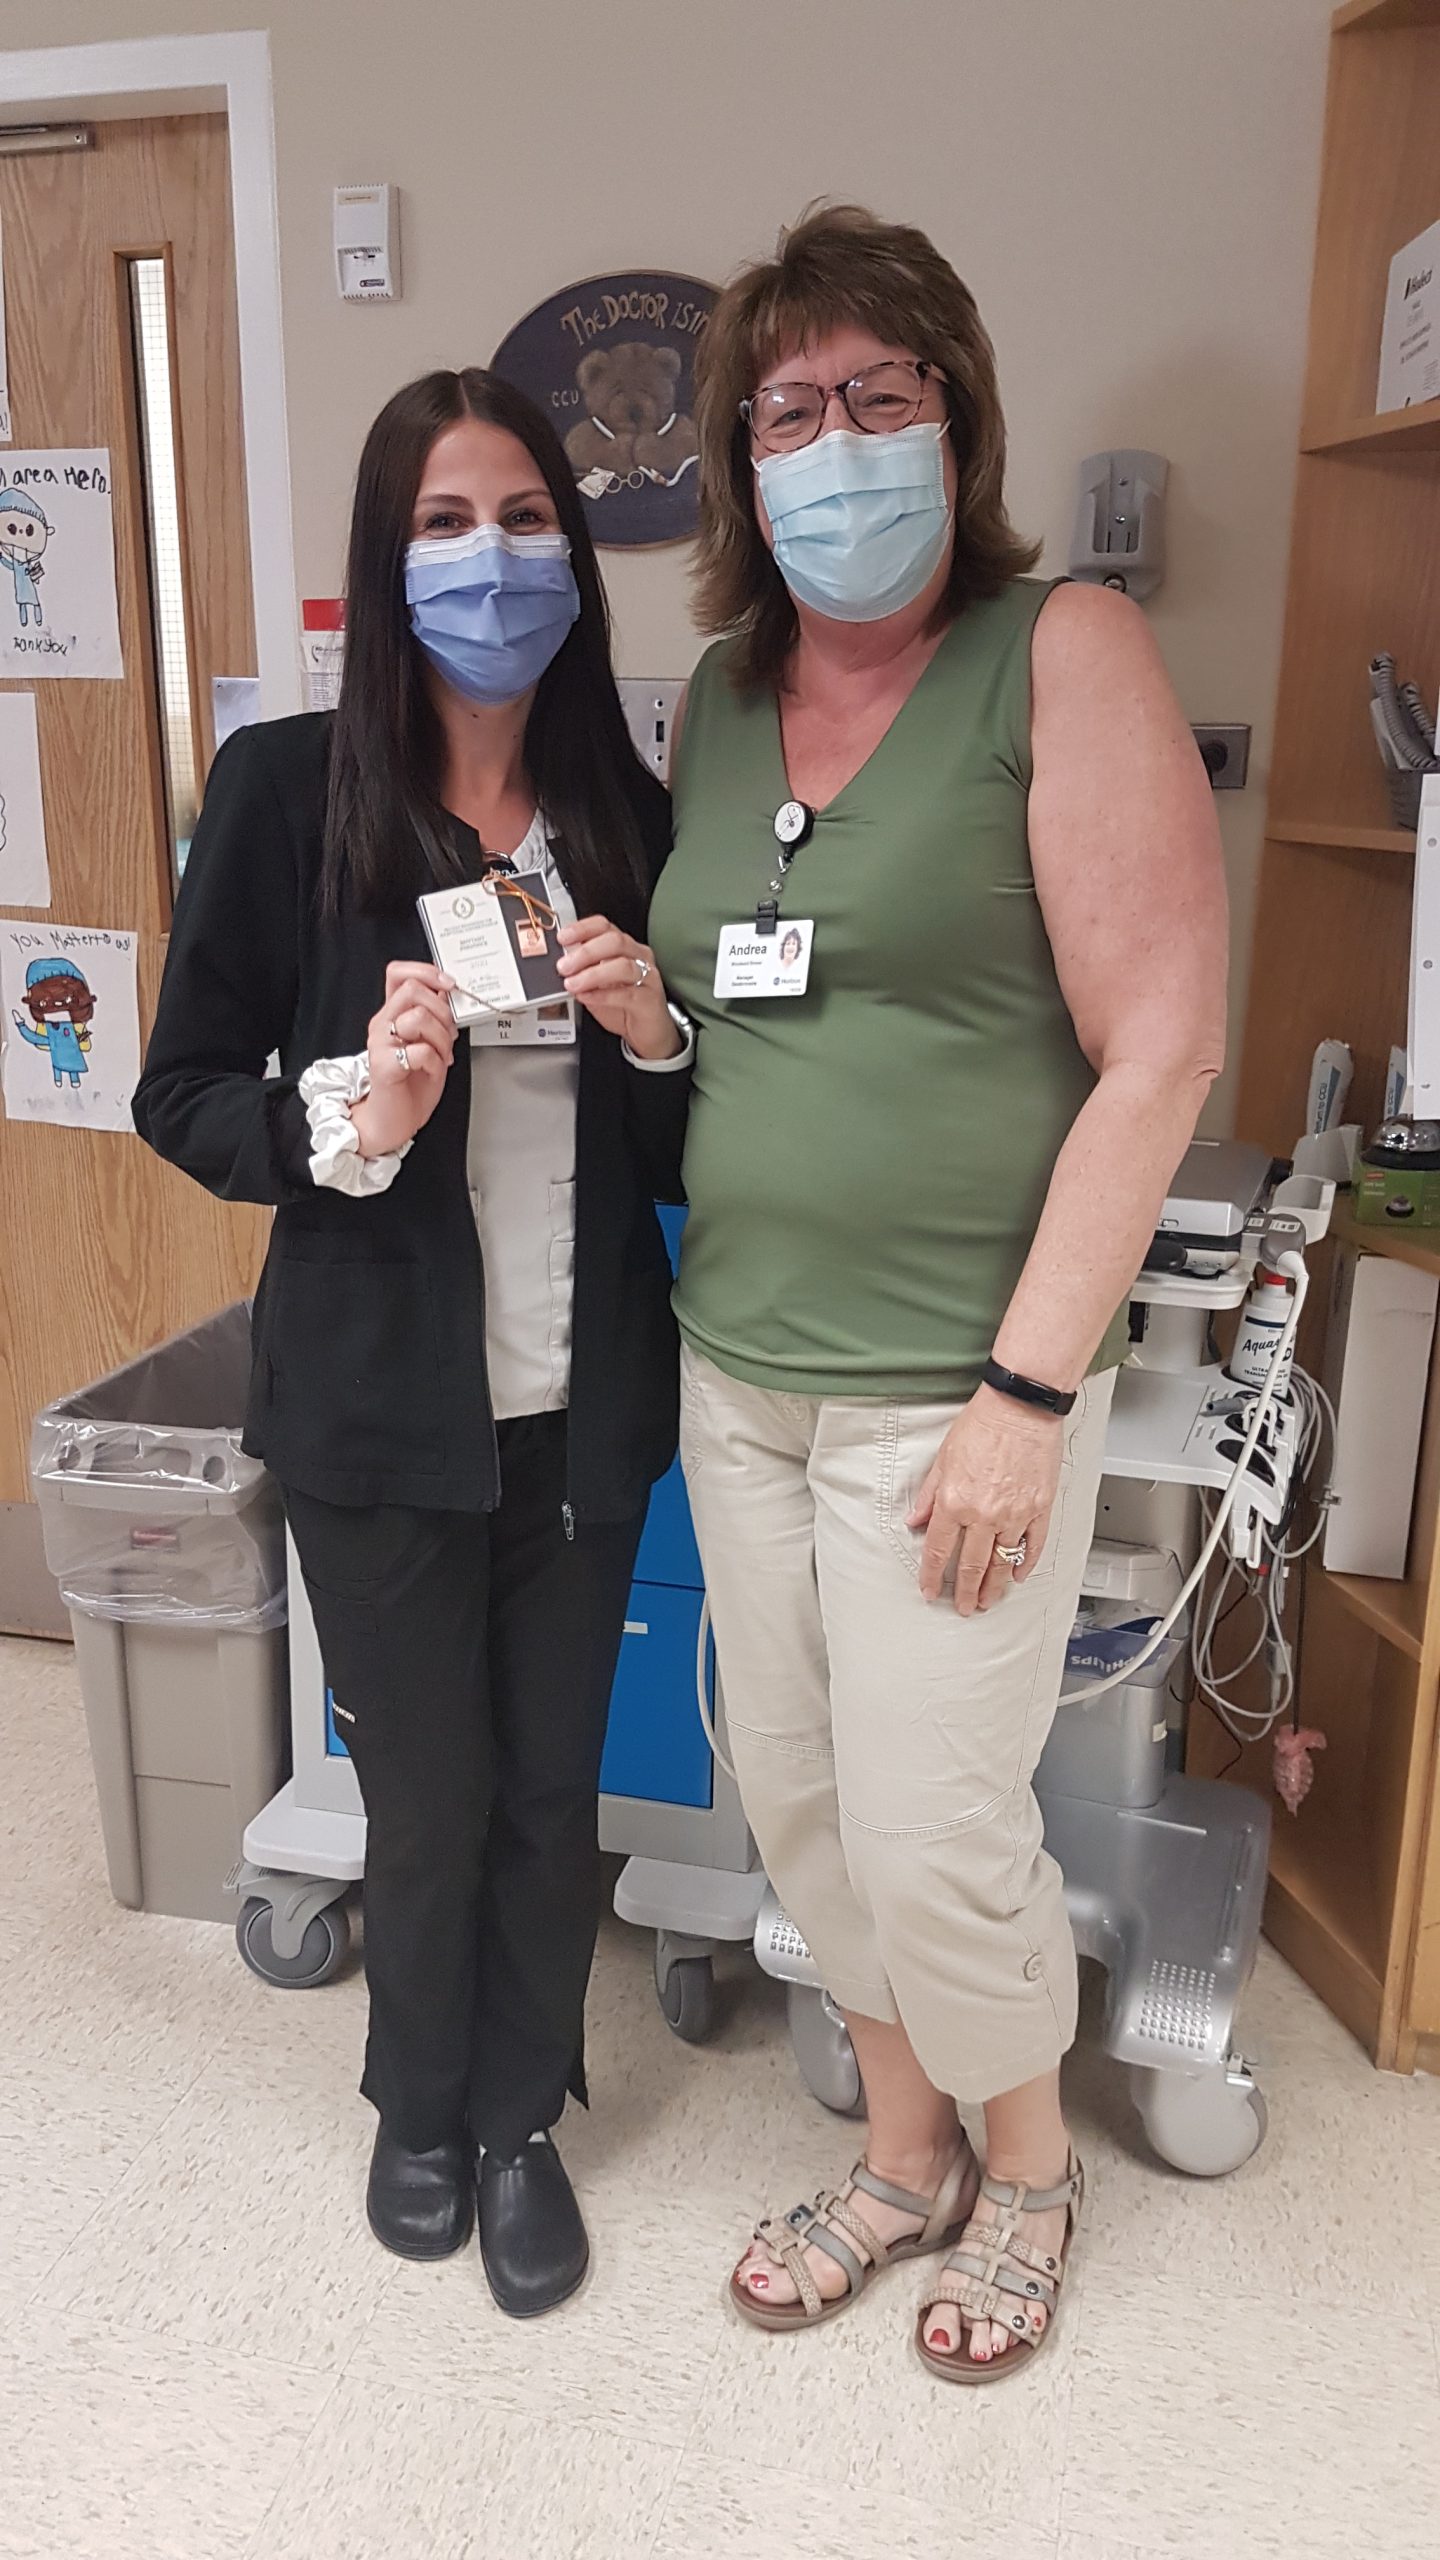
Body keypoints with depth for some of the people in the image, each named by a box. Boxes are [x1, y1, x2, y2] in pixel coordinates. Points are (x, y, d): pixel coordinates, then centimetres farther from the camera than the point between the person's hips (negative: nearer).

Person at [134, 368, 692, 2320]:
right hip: (382, 1407, -2)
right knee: (430, 1799, 13)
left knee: (552, 1789, 14)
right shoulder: (288, 789, -7)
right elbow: (180, 1098, -4)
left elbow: (683, 1154, 8)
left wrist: (653, 1033, -13)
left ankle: (520, 2119, 41)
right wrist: (351, 1116, -22)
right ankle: (420, 2108, 43)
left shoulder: (631, 816, 2)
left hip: (585, 1404, 3)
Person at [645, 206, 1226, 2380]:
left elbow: (1158, 1052, -14)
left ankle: (1028, 2165, 36)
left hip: (950, 1386, -6)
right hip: (738, 1367, 6)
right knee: (792, 1793, 15)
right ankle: (904, 2154, 41)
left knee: (934, 1830, 4)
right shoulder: (723, 691, 11)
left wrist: (1028, 1389, -17)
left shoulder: (1064, 653, -9)